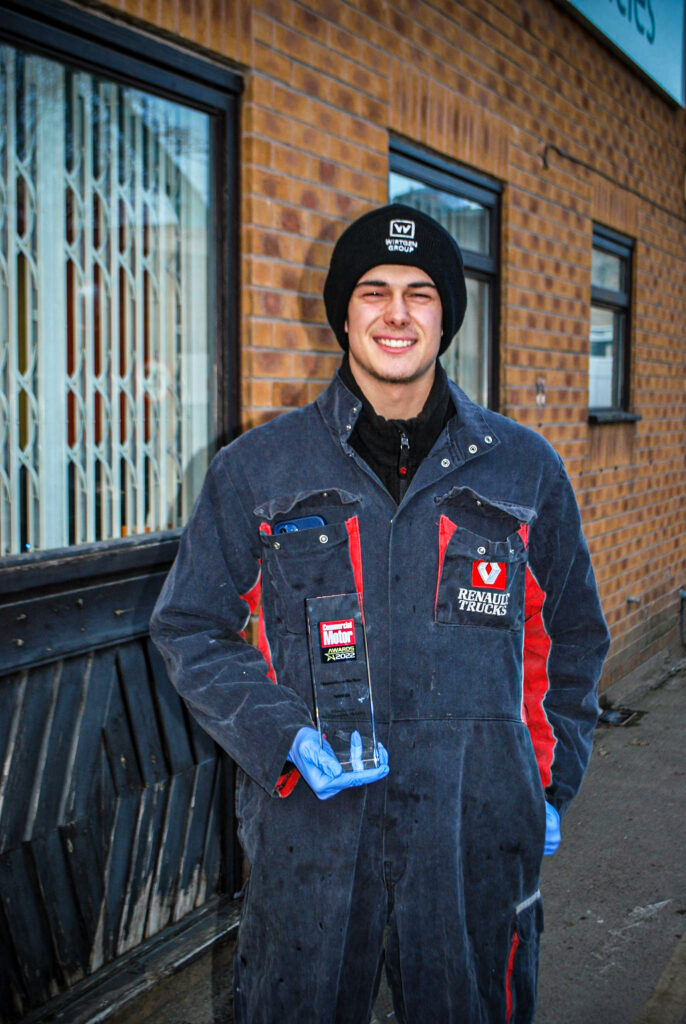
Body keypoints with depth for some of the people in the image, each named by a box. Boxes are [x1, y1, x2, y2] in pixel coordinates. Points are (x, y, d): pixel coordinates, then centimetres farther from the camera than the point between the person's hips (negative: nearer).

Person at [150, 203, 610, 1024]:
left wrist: (551, 786, 10)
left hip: (477, 833, 1)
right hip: (308, 825, 0)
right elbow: (189, 628, 5)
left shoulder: (525, 469, 4)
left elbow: (571, 639, 14)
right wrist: (286, 739, -9)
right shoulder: (256, 470, 0)